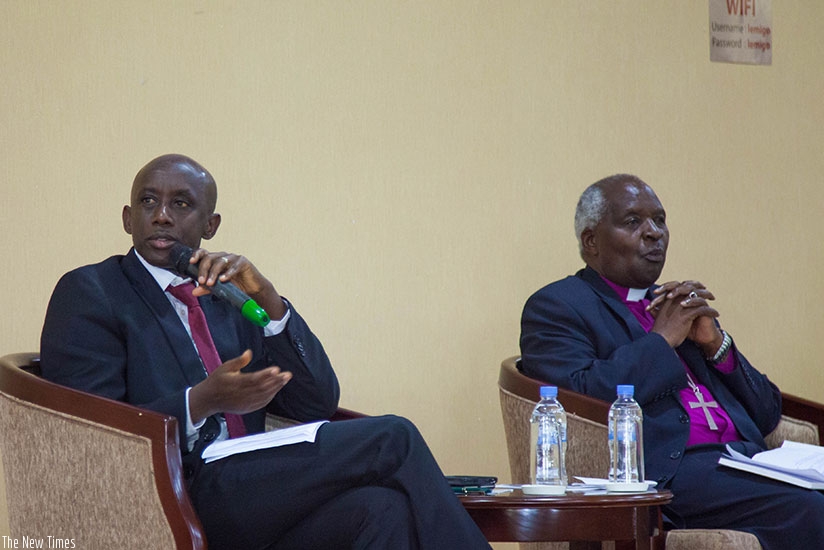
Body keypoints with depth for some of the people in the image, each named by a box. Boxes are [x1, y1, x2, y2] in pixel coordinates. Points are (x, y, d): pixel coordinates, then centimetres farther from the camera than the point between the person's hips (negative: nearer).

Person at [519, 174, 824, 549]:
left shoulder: (682, 305, 27)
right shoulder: (555, 306, 8)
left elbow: (766, 415, 22)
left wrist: (715, 343, 6)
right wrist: (661, 339, -4)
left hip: (744, 461, 7)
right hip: (666, 472, -7)